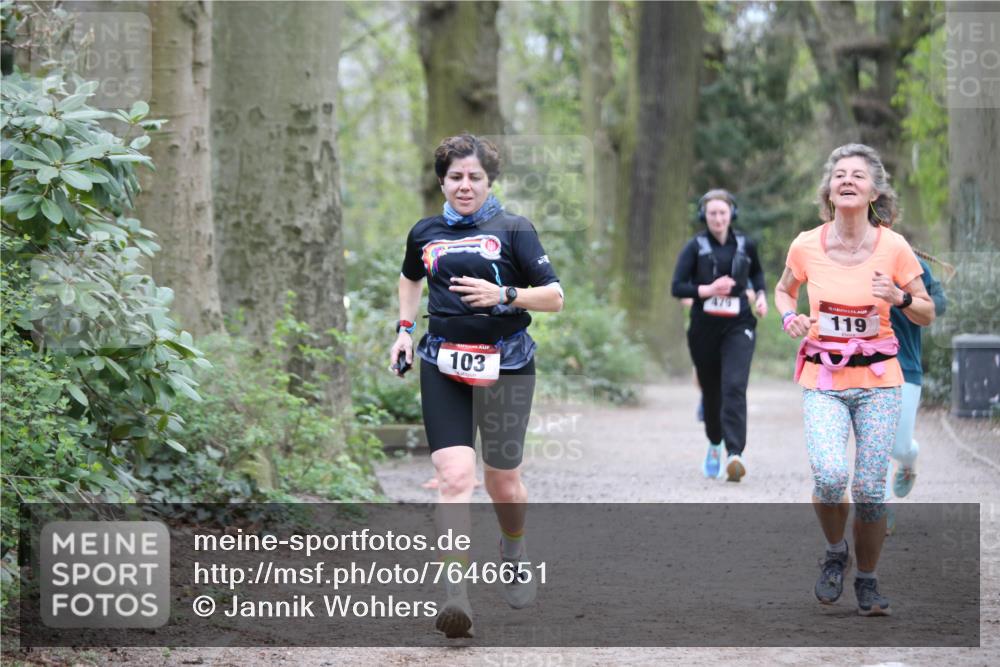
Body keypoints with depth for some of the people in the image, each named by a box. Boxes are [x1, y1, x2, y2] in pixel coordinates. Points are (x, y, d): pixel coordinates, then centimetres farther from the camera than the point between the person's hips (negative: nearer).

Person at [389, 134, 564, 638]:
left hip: (505, 365, -1)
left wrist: (503, 295, -18)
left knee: (502, 481, 8)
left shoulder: (512, 230, 0)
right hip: (443, 367, 1)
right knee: (454, 475, -16)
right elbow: (411, 278, 32)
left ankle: (515, 550, 41)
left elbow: (554, 297, -3)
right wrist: (404, 328, 19)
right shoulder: (425, 233, 11)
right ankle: (456, 593, -23)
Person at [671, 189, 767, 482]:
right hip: (704, 328, 0)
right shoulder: (695, 247, -2)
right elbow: (677, 287, -8)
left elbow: (757, 272, 26)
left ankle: (734, 454, -27)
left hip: (738, 327, 0)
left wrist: (761, 295, 9)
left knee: (734, 387, -18)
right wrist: (708, 290, -21)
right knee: (711, 391, 11)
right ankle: (714, 446, 38)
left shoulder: (745, 245, 5)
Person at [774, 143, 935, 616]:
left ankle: (866, 580, 20)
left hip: (878, 380, 0)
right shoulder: (807, 245, -5)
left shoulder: (893, 247, -6)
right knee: (830, 475, -21)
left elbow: (927, 315, 3)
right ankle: (835, 553, 9)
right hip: (823, 381, 0)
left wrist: (900, 298, -17)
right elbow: (784, 290, 16)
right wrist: (789, 317, -5)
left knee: (870, 488, -3)